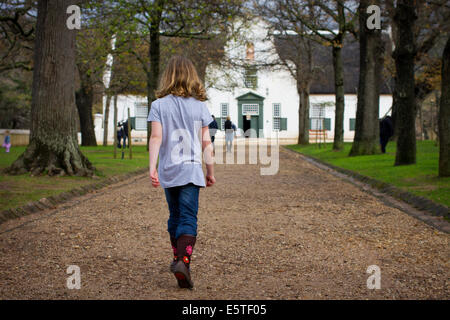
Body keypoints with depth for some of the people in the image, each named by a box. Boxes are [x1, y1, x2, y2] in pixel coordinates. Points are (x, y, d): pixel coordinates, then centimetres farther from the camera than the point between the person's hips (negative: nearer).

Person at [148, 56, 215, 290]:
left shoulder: (159, 105, 0)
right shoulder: (199, 105, 2)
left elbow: (156, 137, -11)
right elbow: (206, 142, 2)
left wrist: (152, 167, -13)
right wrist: (211, 171, 10)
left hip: (168, 171, 1)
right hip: (191, 170, -1)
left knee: (175, 216, 18)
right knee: (188, 218, -4)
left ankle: (178, 258, 28)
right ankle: (184, 261, -23)